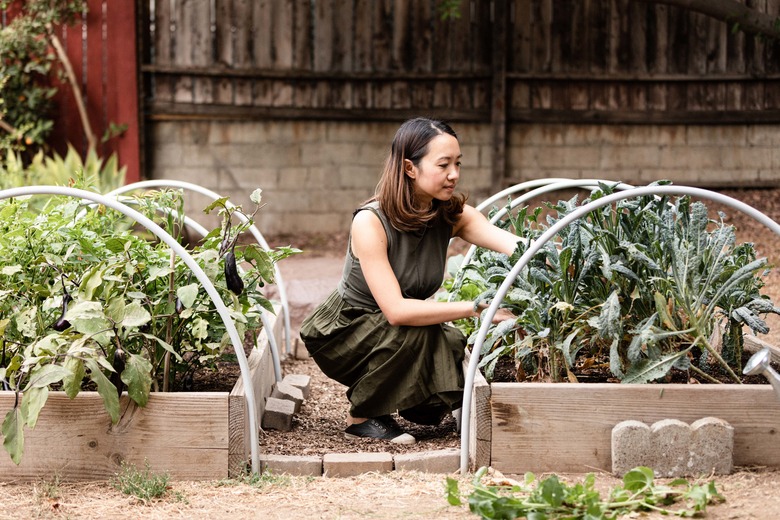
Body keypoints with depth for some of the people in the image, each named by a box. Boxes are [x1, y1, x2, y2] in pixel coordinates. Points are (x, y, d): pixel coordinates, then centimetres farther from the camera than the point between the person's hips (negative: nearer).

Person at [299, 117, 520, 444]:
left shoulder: (453, 215, -11)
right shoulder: (370, 222, -27)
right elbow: (396, 311, -35)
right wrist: (476, 308, -39)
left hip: (396, 337, 5)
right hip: (342, 334, -5)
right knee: (413, 332, -33)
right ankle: (362, 417, -11)